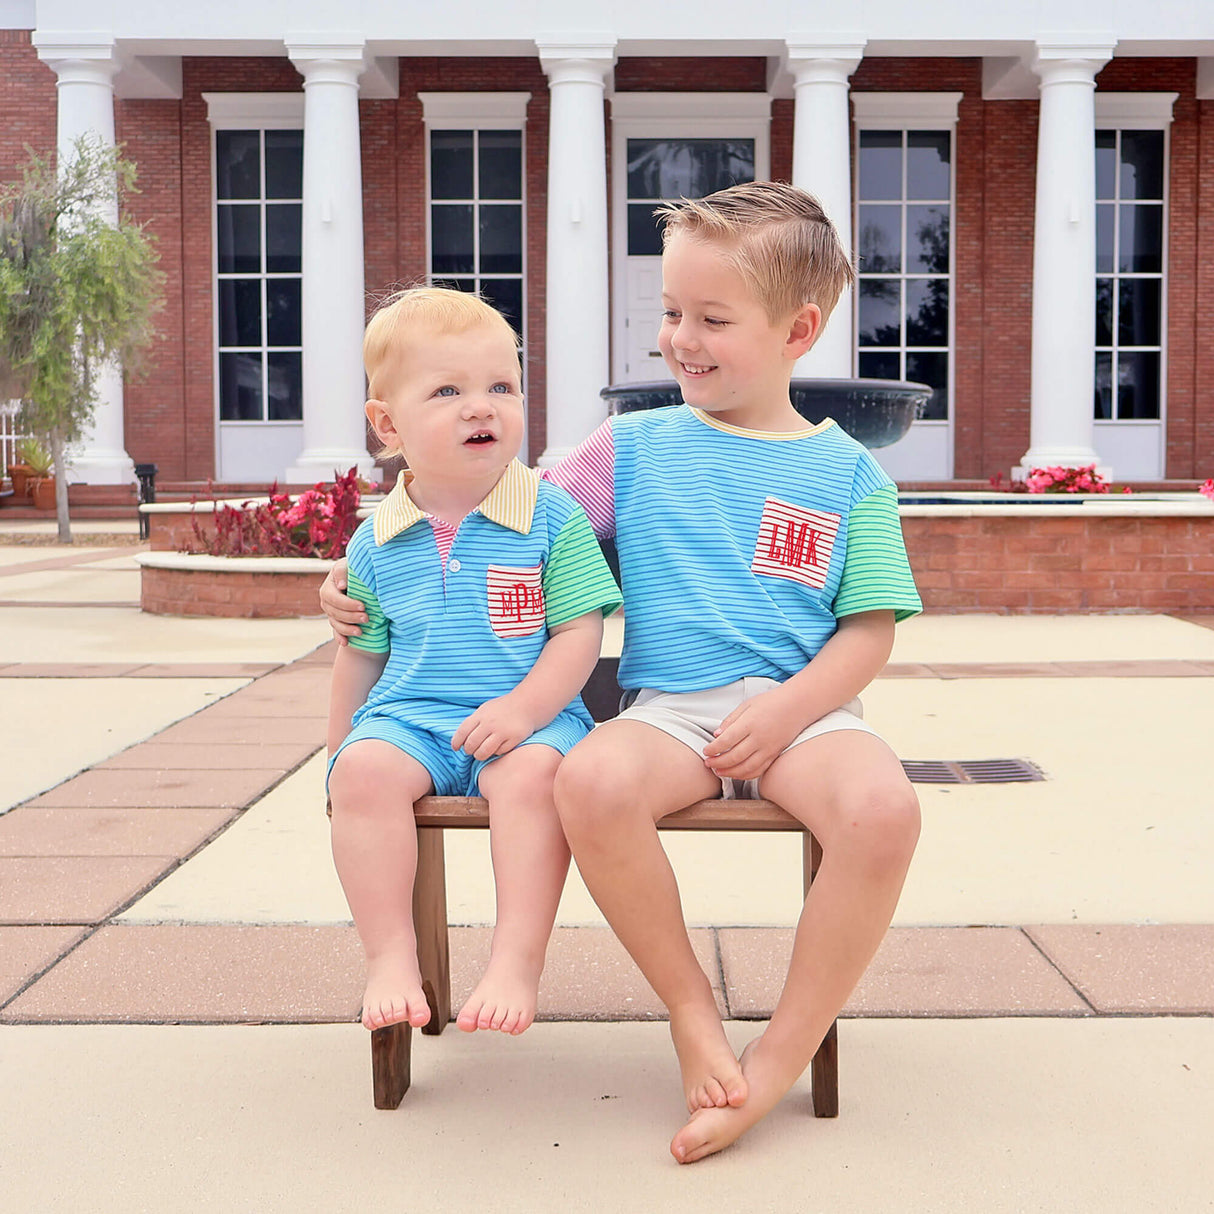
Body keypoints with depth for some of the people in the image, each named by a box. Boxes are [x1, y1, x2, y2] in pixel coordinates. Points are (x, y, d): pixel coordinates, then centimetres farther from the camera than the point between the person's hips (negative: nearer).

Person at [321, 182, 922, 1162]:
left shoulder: (846, 473, 9)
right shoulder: (635, 447, 14)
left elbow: (869, 631, 5)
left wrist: (786, 711, -13)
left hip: (803, 706, 0)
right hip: (669, 709, 1)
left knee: (884, 808, -34)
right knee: (593, 781, -34)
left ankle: (782, 1059, -16)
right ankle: (691, 1008, -11)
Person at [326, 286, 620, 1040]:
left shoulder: (553, 518, -1)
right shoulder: (378, 543, 8)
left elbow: (580, 633, -5)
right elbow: (360, 656, 19)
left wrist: (524, 708, -19)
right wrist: (340, 748, 18)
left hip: (530, 716, -2)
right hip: (408, 718, 3)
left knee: (534, 773, -33)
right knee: (364, 771, -26)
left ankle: (518, 958, -28)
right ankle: (391, 957, -20)